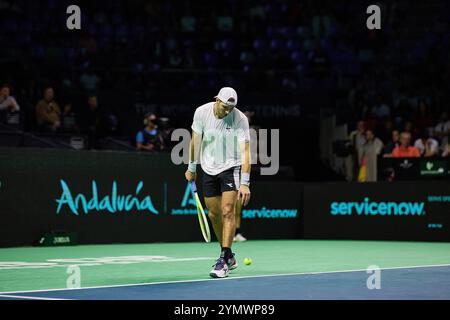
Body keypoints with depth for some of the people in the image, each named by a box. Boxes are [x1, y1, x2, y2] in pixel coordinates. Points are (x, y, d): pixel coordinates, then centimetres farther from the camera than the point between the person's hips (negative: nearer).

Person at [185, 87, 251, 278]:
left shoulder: (240, 119, -20)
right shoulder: (201, 112, -10)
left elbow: (245, 152, -23)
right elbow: (196, 140, 5)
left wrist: (244, 183, -30)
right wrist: (192, 167, 11)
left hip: (231, 168, -4)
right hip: (209, 169, 4)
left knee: (227, 212, -16)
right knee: (213, 214, 7)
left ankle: (224, 260, -14)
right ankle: (229, 257, 23)